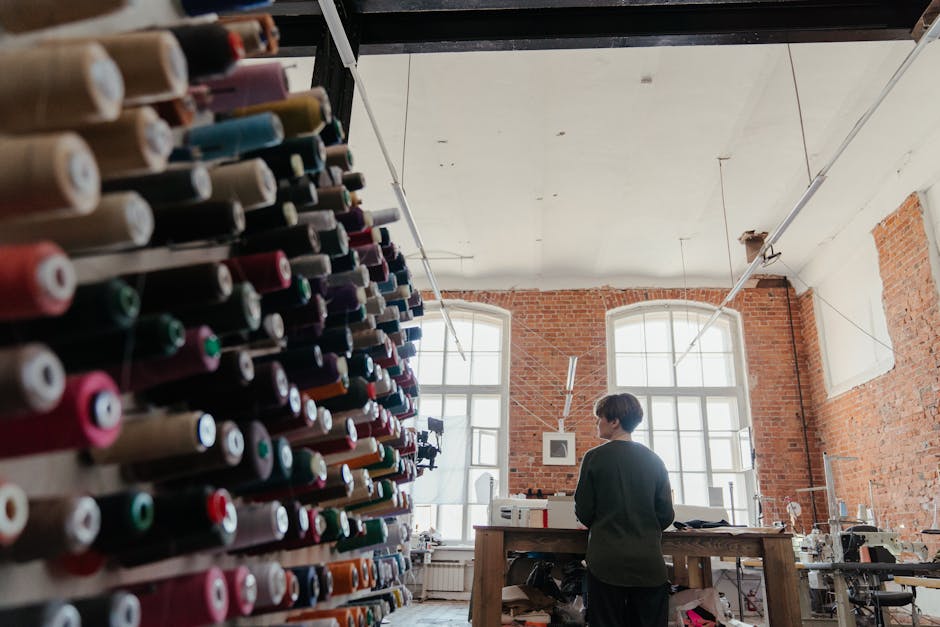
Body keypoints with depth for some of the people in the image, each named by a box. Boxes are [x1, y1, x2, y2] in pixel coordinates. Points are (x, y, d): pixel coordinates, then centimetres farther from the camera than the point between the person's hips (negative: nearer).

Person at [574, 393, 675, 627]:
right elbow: (666, 515, 4)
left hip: (608, 562, -3)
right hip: (649, 562, 3)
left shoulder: (595, 457, -6)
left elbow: (583, 512, -3)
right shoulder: (654, 460, 4)